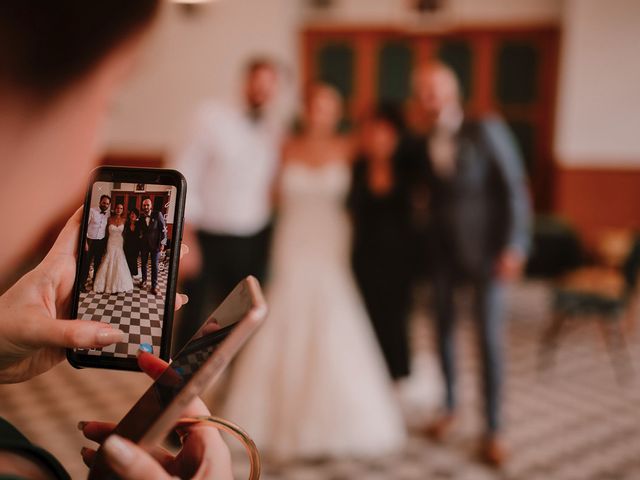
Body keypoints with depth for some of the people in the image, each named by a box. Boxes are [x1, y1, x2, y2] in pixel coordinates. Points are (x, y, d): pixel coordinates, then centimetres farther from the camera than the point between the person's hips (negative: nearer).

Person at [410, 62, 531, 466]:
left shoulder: (487, 130, -13)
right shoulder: (423, 144, -1)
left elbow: (515, 188, -13)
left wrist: (514, 246, -17)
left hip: (485, 249, -3)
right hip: (442, 250, 4)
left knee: (490, 337, -3)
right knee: (444, 328, 11)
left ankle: (493, 430, 11)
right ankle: (450, 406, 32)